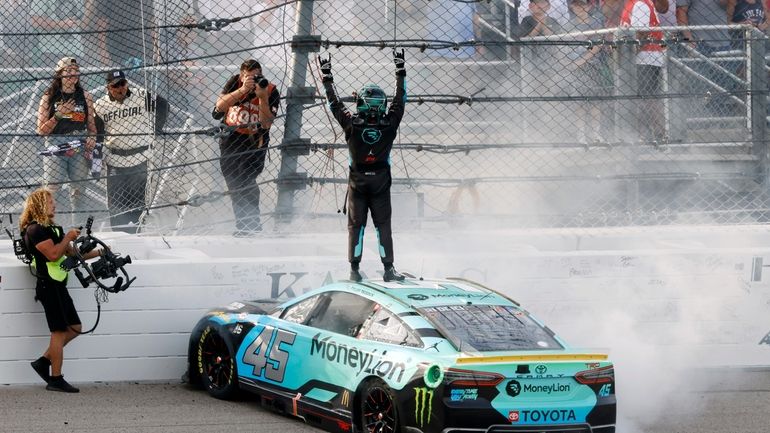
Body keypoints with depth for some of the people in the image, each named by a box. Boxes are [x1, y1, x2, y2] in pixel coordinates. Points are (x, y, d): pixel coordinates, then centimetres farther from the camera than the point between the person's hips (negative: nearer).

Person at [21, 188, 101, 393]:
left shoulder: (50, 228, 19)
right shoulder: (35, 229, -12)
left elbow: (72, 253, 22)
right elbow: (53, 254, -23)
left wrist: (98, 253, 16)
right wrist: (68, 237, -11)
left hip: (57, 286, 10)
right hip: (49, 286, -10)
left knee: (74, 328, 11)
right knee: (60, 331, -7)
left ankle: (44, 361, 15)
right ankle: (56, 379, -3)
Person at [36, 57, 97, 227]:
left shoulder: (85, 97, 10)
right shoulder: (49, 98, 2)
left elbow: (91, 124, 18)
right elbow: (41, 130, 0)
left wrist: (92, 137, -2)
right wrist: (59, 115, -12)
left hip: (80, 148, 3)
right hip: (55, 148, -3)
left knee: (78, 191, 6)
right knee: (52, 190, -9)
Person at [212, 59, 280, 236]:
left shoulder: (271, 91, -14)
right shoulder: (235, 82, -9)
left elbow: (266, 124, -21)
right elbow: (220, 105, -23)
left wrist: (262, 97, -32)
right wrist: (243, 90, -33)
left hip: (254, 139, -3)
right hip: (230, 135, 3)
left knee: (246, 179, -19)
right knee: (233, 182, 5)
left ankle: (252, 223, -15)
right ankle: (242, 224, 15)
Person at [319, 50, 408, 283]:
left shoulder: (352, 124, -12)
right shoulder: (390, 124, -10)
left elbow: (335, 103, 0)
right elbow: (400, 99, 3)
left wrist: (326, 77, 11)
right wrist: (400, 71, 15)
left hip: (357, 183, 0)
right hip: (381, 184, 0)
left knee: (355, 225, 7)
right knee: (383, 225, 5)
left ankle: (354, 269, 5)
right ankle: (388, 269, -1)